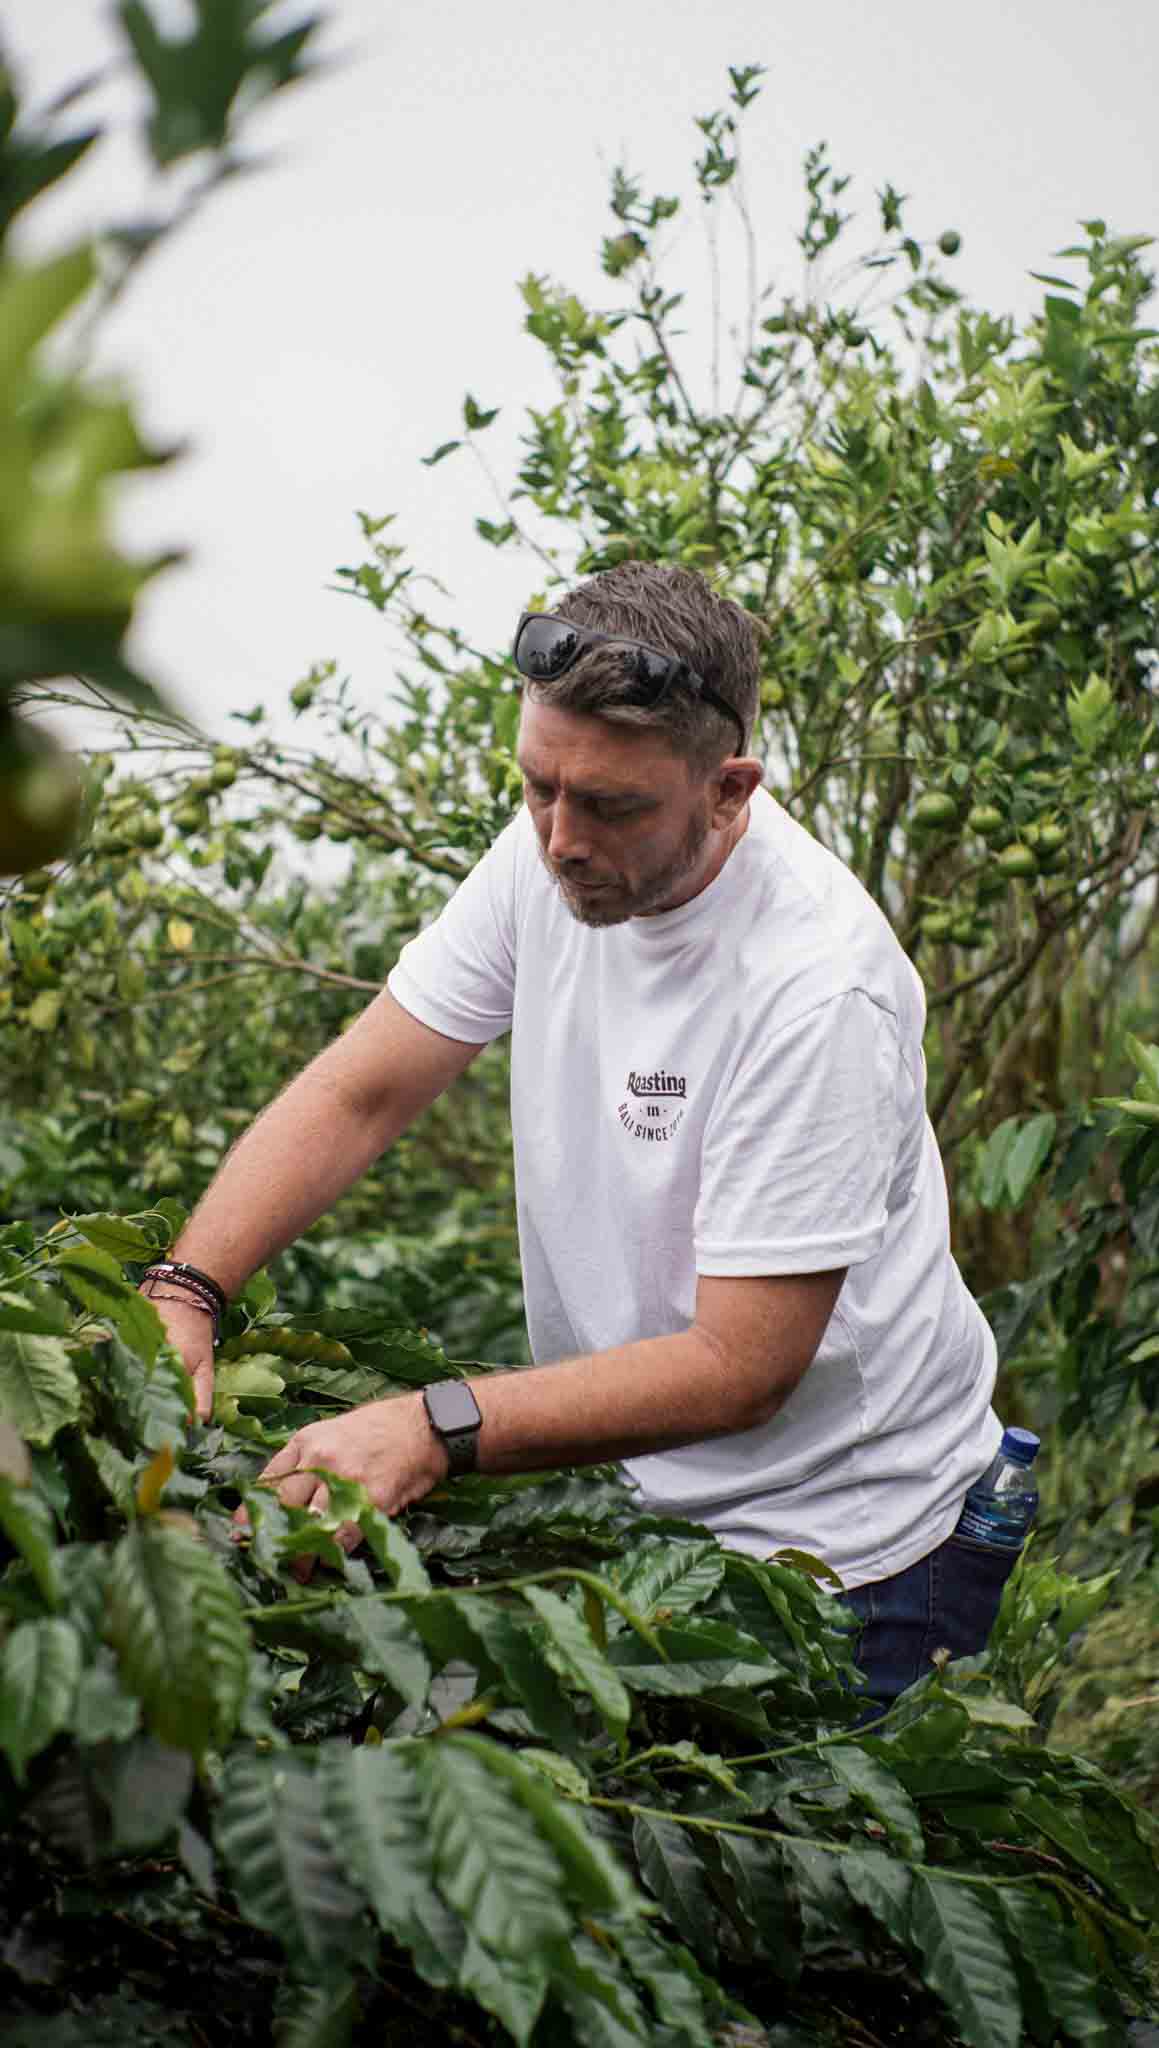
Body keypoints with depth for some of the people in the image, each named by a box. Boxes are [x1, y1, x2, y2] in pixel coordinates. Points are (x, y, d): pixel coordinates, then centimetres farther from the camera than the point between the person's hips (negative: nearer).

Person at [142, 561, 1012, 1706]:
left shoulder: (818, 989, -29)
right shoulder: (552, 853, -9)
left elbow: (738, 1368, -27)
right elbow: (357, 1096, -6)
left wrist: (437, 1429, -36)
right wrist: (182, 1292, -20)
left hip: (850, 1548, -6)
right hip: (639, 1496, 6)